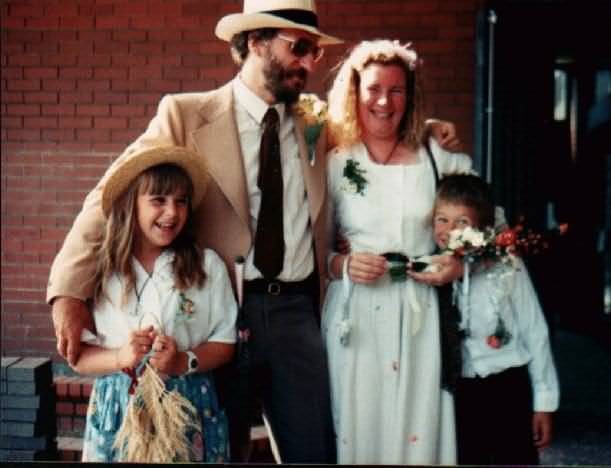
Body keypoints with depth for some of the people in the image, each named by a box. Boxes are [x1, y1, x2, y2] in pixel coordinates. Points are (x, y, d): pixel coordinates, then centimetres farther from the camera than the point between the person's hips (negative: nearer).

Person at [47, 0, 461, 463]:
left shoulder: (315, 126, 10)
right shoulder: (186, 116, -4)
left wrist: (424, 130, 10)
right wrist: (70, 293, -17)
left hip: (297, 311, 3)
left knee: (315, 452, 5)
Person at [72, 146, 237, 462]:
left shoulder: (207, 265, 1)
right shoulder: (99, 271, -1)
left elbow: (224, 342, 2)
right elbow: (79, 356, 0)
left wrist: (185, 362, -16)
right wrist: (122, 357, -18)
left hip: (189, 407, 0)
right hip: (118, 409, 0)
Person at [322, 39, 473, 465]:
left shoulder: (440, 160, 3)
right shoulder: (334, 165, 2)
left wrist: (462, 264, -7)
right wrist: (341, 265, -13)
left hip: (421, 315, 1)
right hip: (355, 317, 0)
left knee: (419, 429, 1)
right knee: (358, 429, 3)